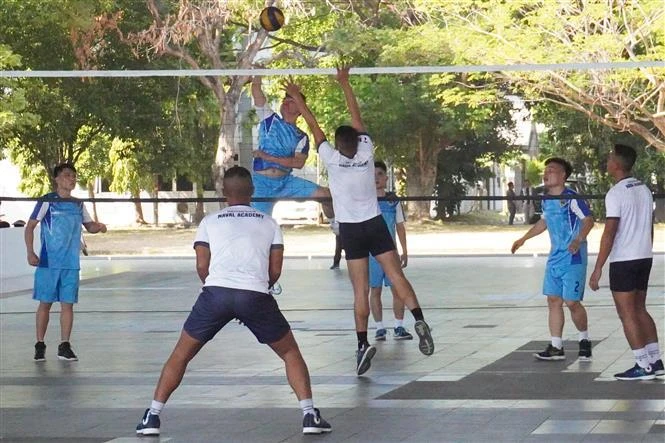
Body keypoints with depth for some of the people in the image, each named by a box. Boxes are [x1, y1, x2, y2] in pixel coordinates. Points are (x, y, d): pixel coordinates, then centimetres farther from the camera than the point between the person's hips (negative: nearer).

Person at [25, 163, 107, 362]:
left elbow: (89, 226, 20)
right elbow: (30, 226, -3)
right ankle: (40, 345, 10)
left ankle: (64, 346, 6)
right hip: (48, 262, -4)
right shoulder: (47, 201, -4)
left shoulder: (78, 205, 11)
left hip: (71, 264, 4)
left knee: (68, 304, 1)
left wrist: (98, 226, -4)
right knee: (45, 303, 1)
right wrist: (30, 252, -12)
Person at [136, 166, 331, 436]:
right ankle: (309, 415, 7)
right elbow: (275, 271, 15)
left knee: (181, 355, 17)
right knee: (290, 352, 19)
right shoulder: (269, 223, 22)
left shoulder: (209, 222, 19)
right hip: (256, 295, 0)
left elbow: (202, 267, 11)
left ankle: (152, 416, 11)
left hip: (215, 292, 0)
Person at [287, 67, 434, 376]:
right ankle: (419, 319, -24)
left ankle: (362, 343, -13)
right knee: (396, 275, -4)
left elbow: (314, 126, -1)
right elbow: (356, 118, 5)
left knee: (360, 290, -4)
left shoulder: (332, 160, -10)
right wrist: (345, 85, 12)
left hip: (351, 229, -2)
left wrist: (297, 99, 7)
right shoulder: (366, 153, -4)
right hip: (375, 223, 2)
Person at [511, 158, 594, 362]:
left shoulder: (571, 198, -15)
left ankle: (584, 340, 16)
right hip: (555, 258, 8)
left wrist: (579, 239, -39)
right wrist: (524, 238, 34)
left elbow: (588, 219, -23)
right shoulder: (546, 200, 11)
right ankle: (556, 347, 10)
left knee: (572, 302, -6)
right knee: (553, 300, 6)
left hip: (573, 259, -8)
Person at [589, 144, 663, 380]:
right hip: (645, 257, 8)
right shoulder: (644, 190, 10)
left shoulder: (616, 194, -15)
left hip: (623, 261, -8)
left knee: (627, 314, -1)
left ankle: (643, 366, -3)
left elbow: (609, 233, -18)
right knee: (640, 310, 16)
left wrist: (598, 268, -15)